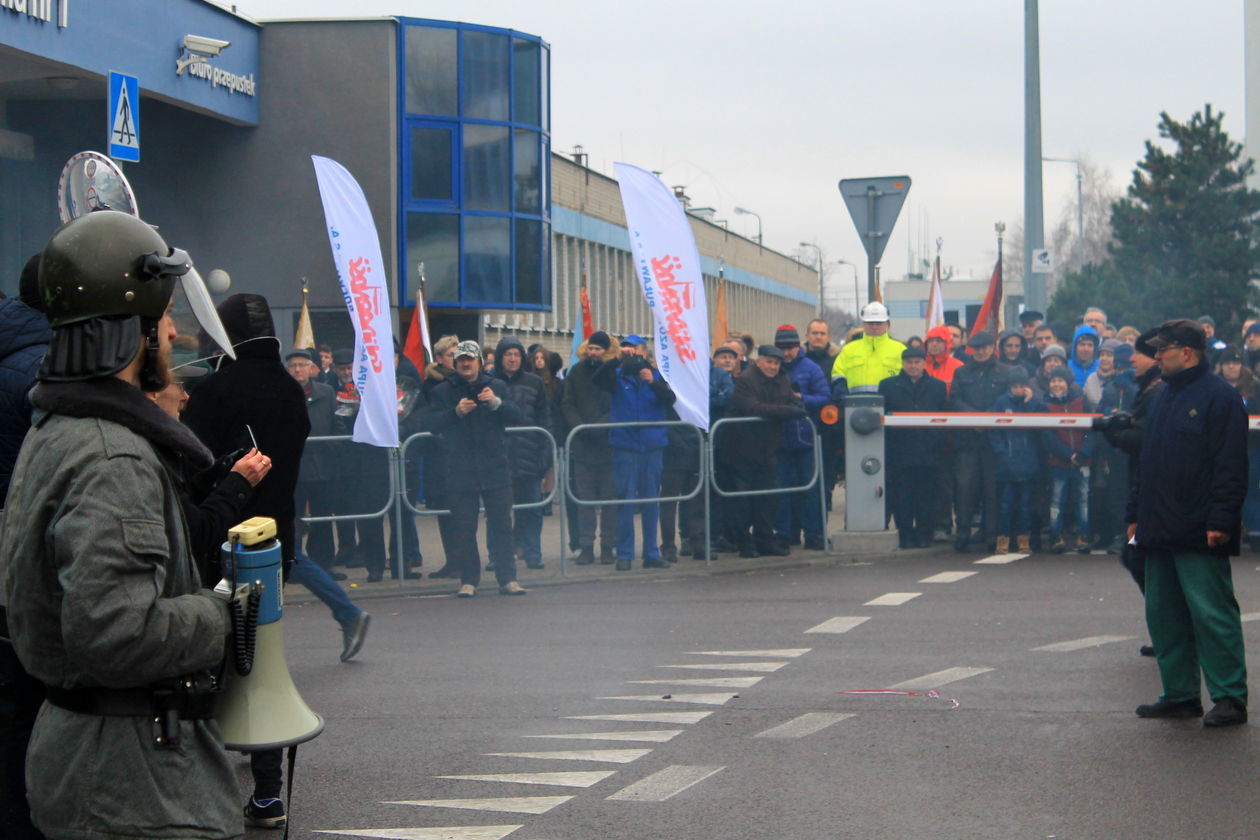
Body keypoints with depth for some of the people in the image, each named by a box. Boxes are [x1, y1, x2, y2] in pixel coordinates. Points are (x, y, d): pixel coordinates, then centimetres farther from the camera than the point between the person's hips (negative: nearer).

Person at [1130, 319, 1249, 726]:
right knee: (1164, 615, 10)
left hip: (1199, 536, -9)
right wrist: (1136, 514, 19)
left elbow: (1230, 466, -14)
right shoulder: (1162, 398, 18)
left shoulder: (1219, 397, -9)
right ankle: (1179, 695, 17)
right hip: (1160, 532, 9)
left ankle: (1229, 698, -3)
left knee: (1212, 615, -7)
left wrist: (1220, 520, -19)